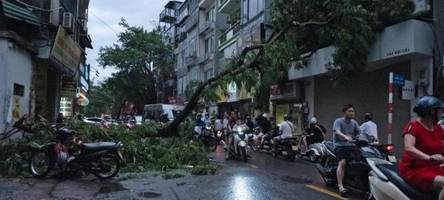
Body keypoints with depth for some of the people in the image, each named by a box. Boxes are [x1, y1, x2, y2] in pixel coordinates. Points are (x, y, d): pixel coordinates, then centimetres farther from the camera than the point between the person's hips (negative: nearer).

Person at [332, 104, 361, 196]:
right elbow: (337, 132, -21)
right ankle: (340, 186, -27)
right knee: (342, 162, -25)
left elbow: (360, 133, 6)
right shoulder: (338, 121, -3)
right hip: (340, 145, -6)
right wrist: (346, 137, -41)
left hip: (351, 145, 6)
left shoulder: (354, 122, 16)